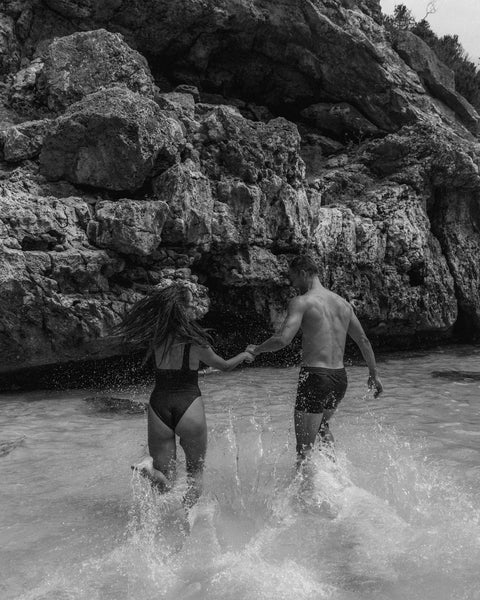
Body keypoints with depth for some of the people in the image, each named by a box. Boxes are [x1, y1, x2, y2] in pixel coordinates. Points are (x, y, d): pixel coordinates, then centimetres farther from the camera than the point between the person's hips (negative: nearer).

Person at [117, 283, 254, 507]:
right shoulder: (194, 340, -10)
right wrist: (244, 355, 25)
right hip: (188, 405, -3)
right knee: (195, 470, 19)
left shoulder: (156, 337, 0)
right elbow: (224, 366, 7)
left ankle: (150, 468, -18)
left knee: (165, 483, 13)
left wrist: (192, 317, 27)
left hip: (158, 405, 4)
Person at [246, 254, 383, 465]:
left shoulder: (302, 302, -10)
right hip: (340, 377, 8)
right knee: (320, 425, 33)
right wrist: (373, 374, 26)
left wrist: (256, 349, -4)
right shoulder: (343, 302, 12)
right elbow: (363, 341, 17)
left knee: (304, 448, 0)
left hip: (315, 377, -8)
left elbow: (283, 339, -22)